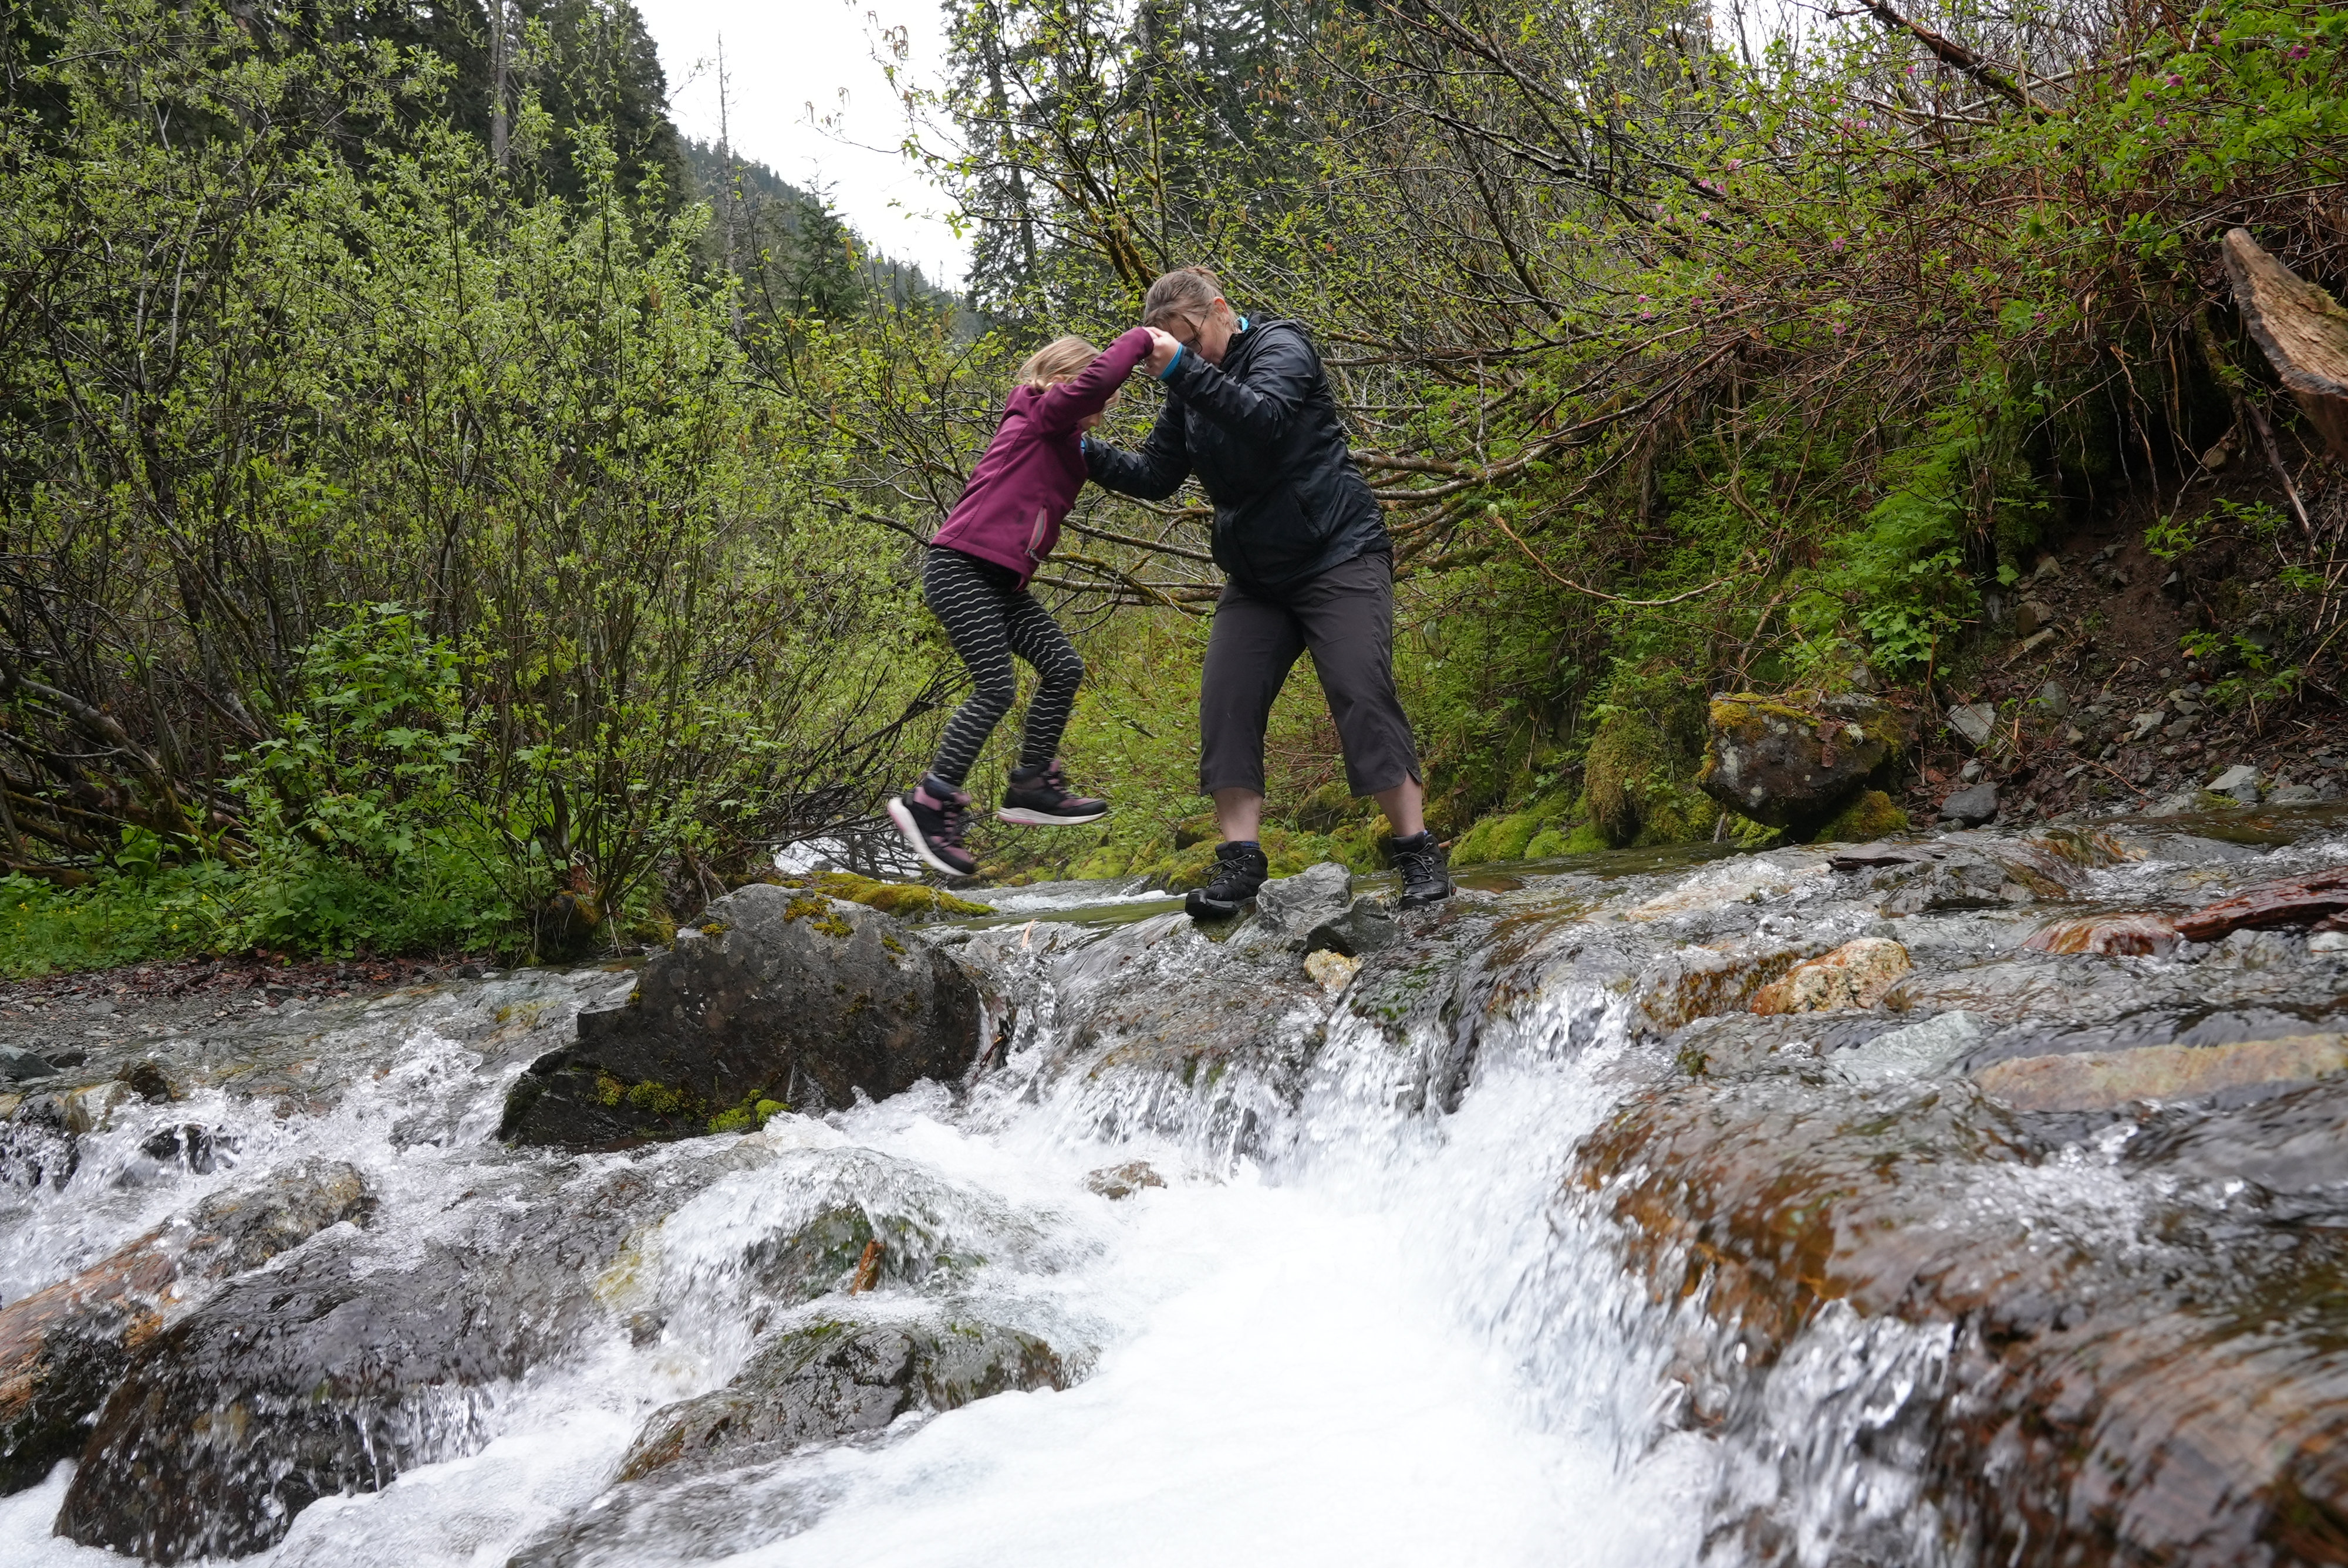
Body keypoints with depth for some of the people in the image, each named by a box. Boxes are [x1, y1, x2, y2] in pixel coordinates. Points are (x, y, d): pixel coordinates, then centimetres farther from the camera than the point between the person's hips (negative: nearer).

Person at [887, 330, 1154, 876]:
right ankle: (931, 803, -9)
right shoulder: (1038, 415, -7)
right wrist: (1141, 338, -12)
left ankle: (1033, 787, 10)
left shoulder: (1063, 443, 22)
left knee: (1063, 667, 4)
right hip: (960, 568, -10)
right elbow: (1094, 381, -22)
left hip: (1003, 581, 10)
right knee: (997, 687, -14)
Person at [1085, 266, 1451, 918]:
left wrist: (1183, 369, -30)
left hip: (1338, 554, -7)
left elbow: (1267, 419, -27)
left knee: (1362, 694, -16)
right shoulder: (1191, 394, 13)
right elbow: (1154, 474, 12)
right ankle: (1240, 859, -5)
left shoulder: (1281, 346, -7)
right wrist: (1089, 453, -2)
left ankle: (1417, 852, -10)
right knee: (1226, 702, -8)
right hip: (1256, 578, 7)